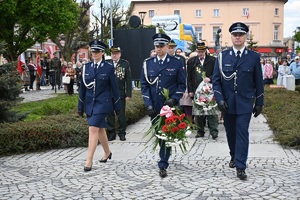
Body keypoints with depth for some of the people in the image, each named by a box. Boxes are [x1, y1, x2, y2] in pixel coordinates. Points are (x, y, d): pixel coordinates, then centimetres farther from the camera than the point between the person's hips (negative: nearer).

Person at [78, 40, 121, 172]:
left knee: (93, 129, -13)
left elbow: (114, 87, 0)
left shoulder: (109, 67, -4)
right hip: (89, 102, 5)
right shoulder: (86, 67, 6)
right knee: (100, 129, 16)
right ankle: (107, 153, 36)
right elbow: (82, 87, 10)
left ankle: (89, 161, -10)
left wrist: (117, 106, 2)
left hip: (102, 103, -5)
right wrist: (80, 106, 10)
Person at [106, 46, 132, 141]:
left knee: (121, 114, 6)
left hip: (121, 93, -1)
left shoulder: (125, 63, -2)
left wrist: (128, 94, -5)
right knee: (110, 114, 7)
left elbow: (128, 80, -1)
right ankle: (111, 133, 18)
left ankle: (122, 133, 18)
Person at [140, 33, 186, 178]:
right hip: (154, 107, 3)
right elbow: (144, 85, 4)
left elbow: (182, 84, 0)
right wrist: (148, 105, -5)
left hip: (170, 106, -3)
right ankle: (165, 155, 36)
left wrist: (173, 100, -15)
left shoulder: (177, 63, -2)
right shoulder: (148, 63, 4)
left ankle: (163, 165, 4)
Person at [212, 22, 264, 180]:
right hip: (227, 103, 2)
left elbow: (258, 82, 3)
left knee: (242, 133, -5)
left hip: (245, 103, -2)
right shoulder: (222, 56, 2)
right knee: (230, 132, 13)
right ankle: (234, 156, 35)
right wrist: (220, 99, -10)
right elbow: (216, 80, 1)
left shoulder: (254, 57, 0)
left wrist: (259, 103, 3)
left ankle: (240, 166, 0)